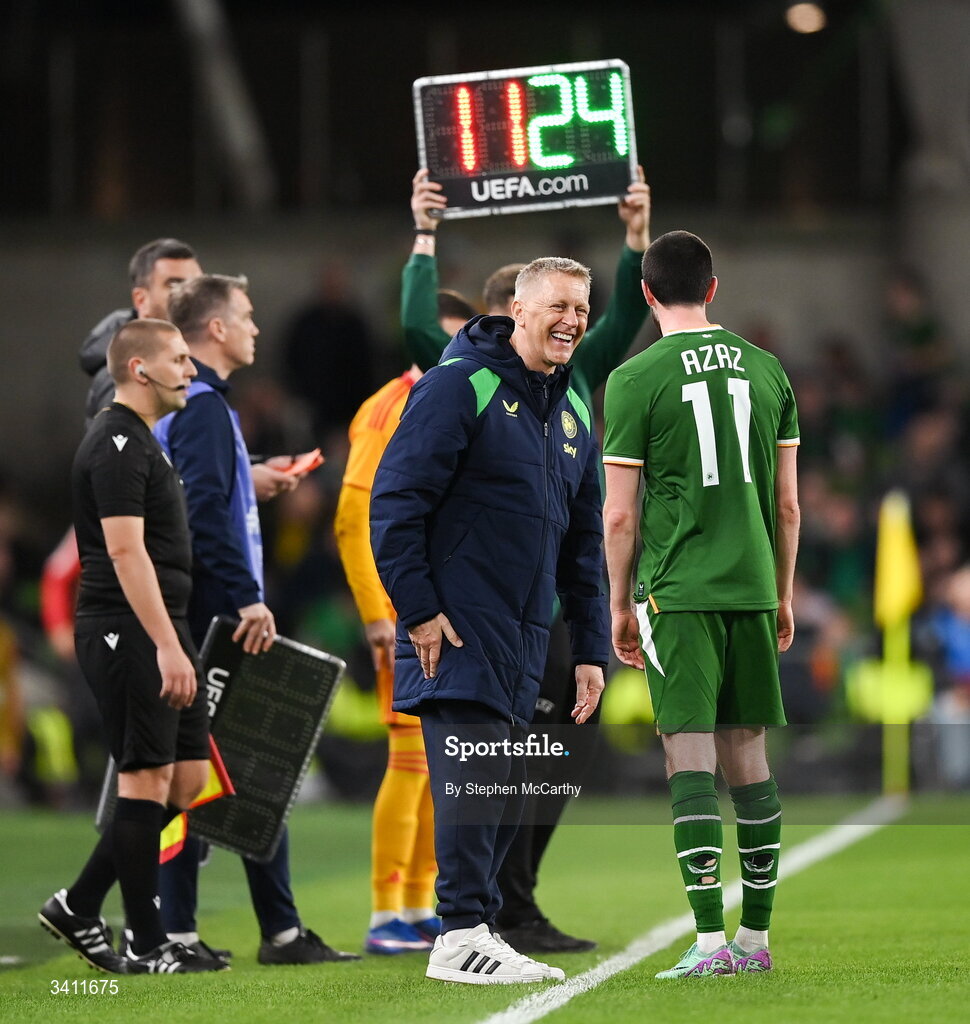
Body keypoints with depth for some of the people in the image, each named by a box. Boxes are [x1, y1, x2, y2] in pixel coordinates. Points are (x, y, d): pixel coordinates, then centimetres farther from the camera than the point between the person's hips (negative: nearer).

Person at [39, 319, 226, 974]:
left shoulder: (139, 442, 19)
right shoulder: (118, 445, -14)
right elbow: (124, 551, -22)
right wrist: (167, 647, -26)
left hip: (158, 631, 10)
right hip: (129, 632, -10)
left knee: (188, 777, 10)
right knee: (148, 780, -5)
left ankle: (80, 907, 14)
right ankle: (146, 946, 0)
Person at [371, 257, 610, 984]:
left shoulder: (573, 413, 16)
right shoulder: (460, 386, -8)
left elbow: (584, 541, 21)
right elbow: (394, 500, -12)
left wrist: (591, 650, 16)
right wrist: (418, 609, -15)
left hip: (525, 638, 8)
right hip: (455, 627, -8)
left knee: (506, 789, 7)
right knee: (473, 772, -13)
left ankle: (480, 929, 14)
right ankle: (460, 936, -10)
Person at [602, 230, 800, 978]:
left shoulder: (636, 379, -5)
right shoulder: (766, 369, 8)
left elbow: (620, 513, -4)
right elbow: (788, 503, 11)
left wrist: (621, 604, 7)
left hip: (677, 591, -4)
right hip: (752, 587, 4)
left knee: (691, 756, -6)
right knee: (746, 753, 11)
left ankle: (711, 941, -12)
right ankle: (757, 936, 14)